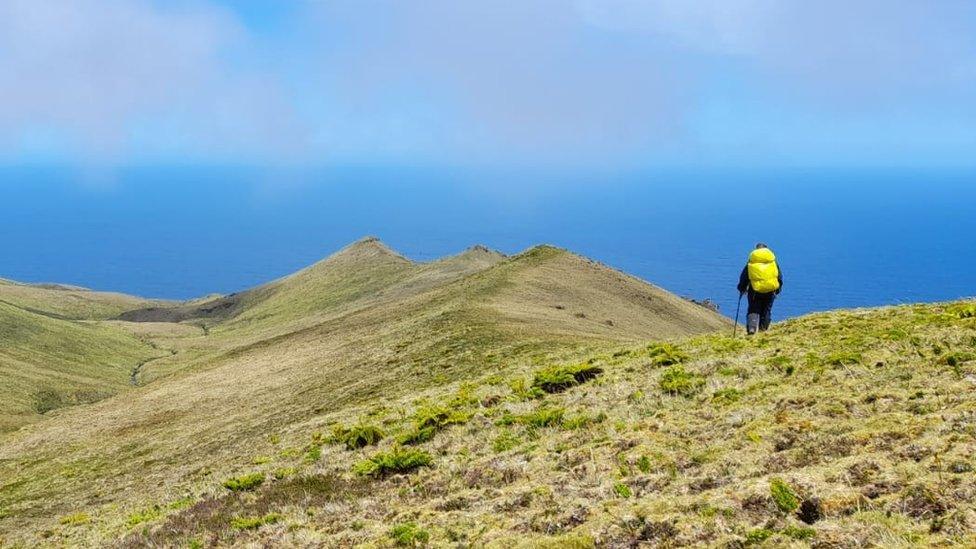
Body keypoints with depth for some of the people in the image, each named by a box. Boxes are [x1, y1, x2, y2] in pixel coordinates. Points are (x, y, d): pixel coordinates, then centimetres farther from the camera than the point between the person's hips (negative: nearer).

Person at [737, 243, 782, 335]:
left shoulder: (751, 262, 4)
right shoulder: (773, 261, 8)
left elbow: (744, 277, 8)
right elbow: (780, 276, 12)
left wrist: (742, 289, 19)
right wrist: (778, 289, 22)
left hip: (755, 290, -1)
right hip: (770, 290, 1)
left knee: (754, 310, 4)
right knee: (766, 310, 14)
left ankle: (751, 327, -17)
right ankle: (763, 329, 15)